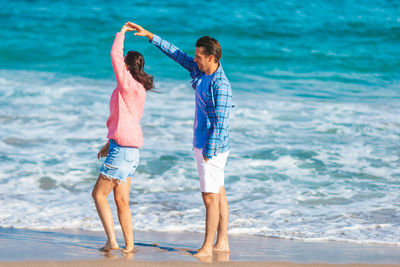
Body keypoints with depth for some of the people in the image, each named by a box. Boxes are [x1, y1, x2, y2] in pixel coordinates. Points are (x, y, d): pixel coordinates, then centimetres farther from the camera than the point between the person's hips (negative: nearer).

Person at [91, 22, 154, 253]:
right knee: (121, 200, 10)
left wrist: (122, 33, 3)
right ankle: (129, 245, 9)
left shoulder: (128, 84, -12)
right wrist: (109, 144, 27)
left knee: (99, 194, -4)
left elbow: (115, 55, -12)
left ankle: (112, 240, -9)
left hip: (123, 148, -9)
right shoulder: (137, 89, 15)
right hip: (128, 149, 9)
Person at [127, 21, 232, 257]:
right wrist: (150, 36, 17)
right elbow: (178, 55, 17)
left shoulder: (221, 86, -21)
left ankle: (207, 248, -4)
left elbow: (220, 125, -22)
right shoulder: (200, 71, 6)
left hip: (212, 147, -9)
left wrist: (208, 153, -20)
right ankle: (222, 243, 17)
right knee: (218, 194, 12)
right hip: (203, 144, 9)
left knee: (211, 197, -7)